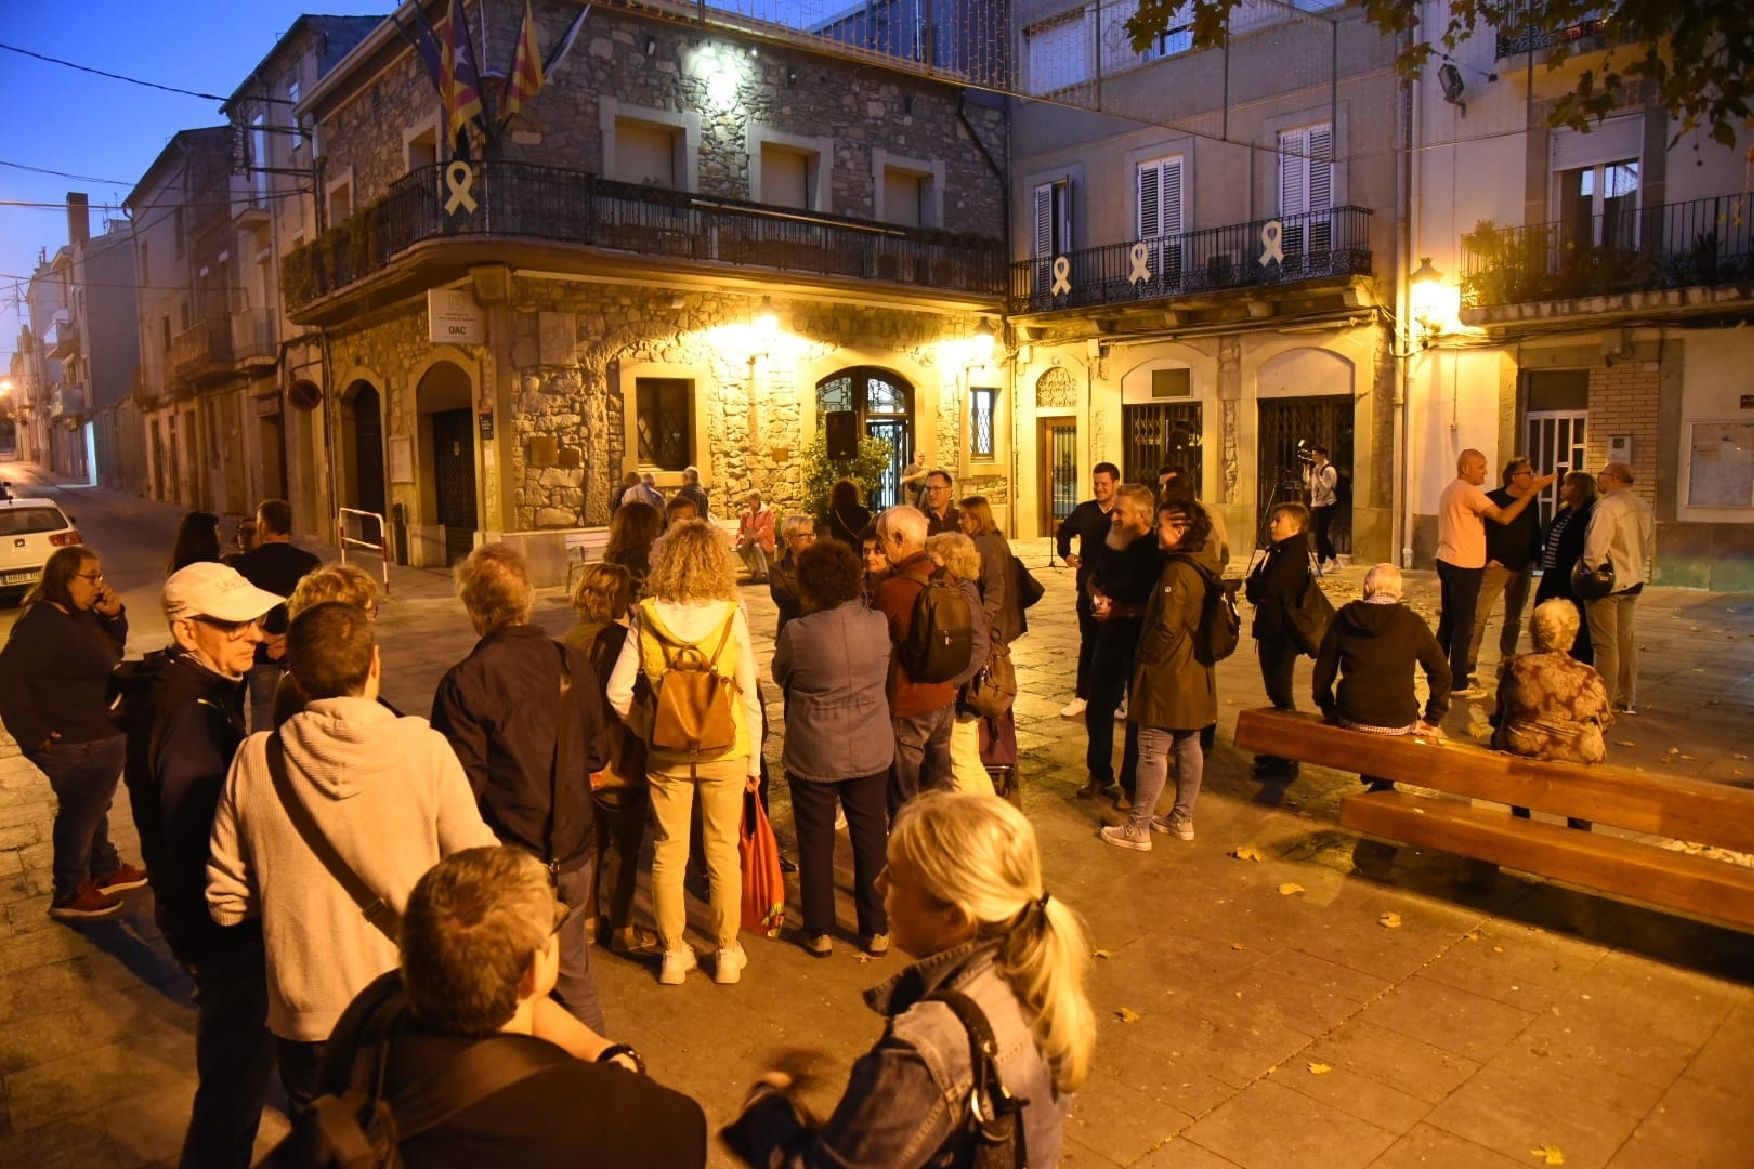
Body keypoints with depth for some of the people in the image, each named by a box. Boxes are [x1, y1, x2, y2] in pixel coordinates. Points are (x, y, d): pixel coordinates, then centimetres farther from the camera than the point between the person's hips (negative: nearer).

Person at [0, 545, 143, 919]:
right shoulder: (42, 623, -25)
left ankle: (105, 870, 43)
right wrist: (37, 736, -24)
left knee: (94, 808, 25)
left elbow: (112, 650, 16)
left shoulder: (82, 615, 3)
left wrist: (114, 615, -4)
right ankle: (69, 895, 25)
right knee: (79, 816, 7)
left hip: (101, 739, 9)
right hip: (76, 748, -9)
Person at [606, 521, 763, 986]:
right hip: (725, 751, -1)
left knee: (668, 853, 14)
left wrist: (648, 731, 6)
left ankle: (674, 953, 25)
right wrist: (754, 760, 3)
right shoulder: (731, 616, -11)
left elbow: (617, 693, -9)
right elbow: (749, 695, -7)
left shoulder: (647, 617, -8)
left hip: (666, 753, 1)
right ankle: (727, 952, 25)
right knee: (723, 851, 13)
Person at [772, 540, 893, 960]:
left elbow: (779, 676, 1)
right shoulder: (878, 624, -9)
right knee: (871, 839, 14)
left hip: (813, 755, -2)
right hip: (871, 751, 3)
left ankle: (819, 932, 23)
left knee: (816, 843, 12)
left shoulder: (797, 634, -18)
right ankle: (876, 930, 24)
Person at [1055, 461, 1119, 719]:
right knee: (1088, 641, 10)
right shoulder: (1084, 511, 4)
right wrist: (1066, 553, 10)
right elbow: (1063, 531, 23)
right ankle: (1082, 695, 16)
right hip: (1088, 586, 3)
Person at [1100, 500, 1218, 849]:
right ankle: (1182, 819, 27)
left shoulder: (1177, 572, -21)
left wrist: (1147, 659, -7)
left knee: (1153, 751, -3)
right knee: (1188, 746, 15)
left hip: (1167, 677, -9)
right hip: (1194, 674, 10)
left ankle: (1138, 828, 4)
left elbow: (1166, 627, -23)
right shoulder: (1201, 568, 8)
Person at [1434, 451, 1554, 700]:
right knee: (1463, 625, -4)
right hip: (1464, 567, -9)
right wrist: (1531, 492, -23)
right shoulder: (1469, 492, -15)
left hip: (1446, 562, 9)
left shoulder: (1449, 491, 15)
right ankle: (1459, 684, 0)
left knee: (1447, 621, 15)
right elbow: (1503, 517, -23)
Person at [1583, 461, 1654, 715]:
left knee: (1606, 644, -3)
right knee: (1626, 640, 15)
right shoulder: (1642, 506, 7)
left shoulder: (1607, 507, -19)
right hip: (1633, 581, 8)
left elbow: (1594, 549, -22)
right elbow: (1647, 546, 15)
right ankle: (1628, 700, 22)